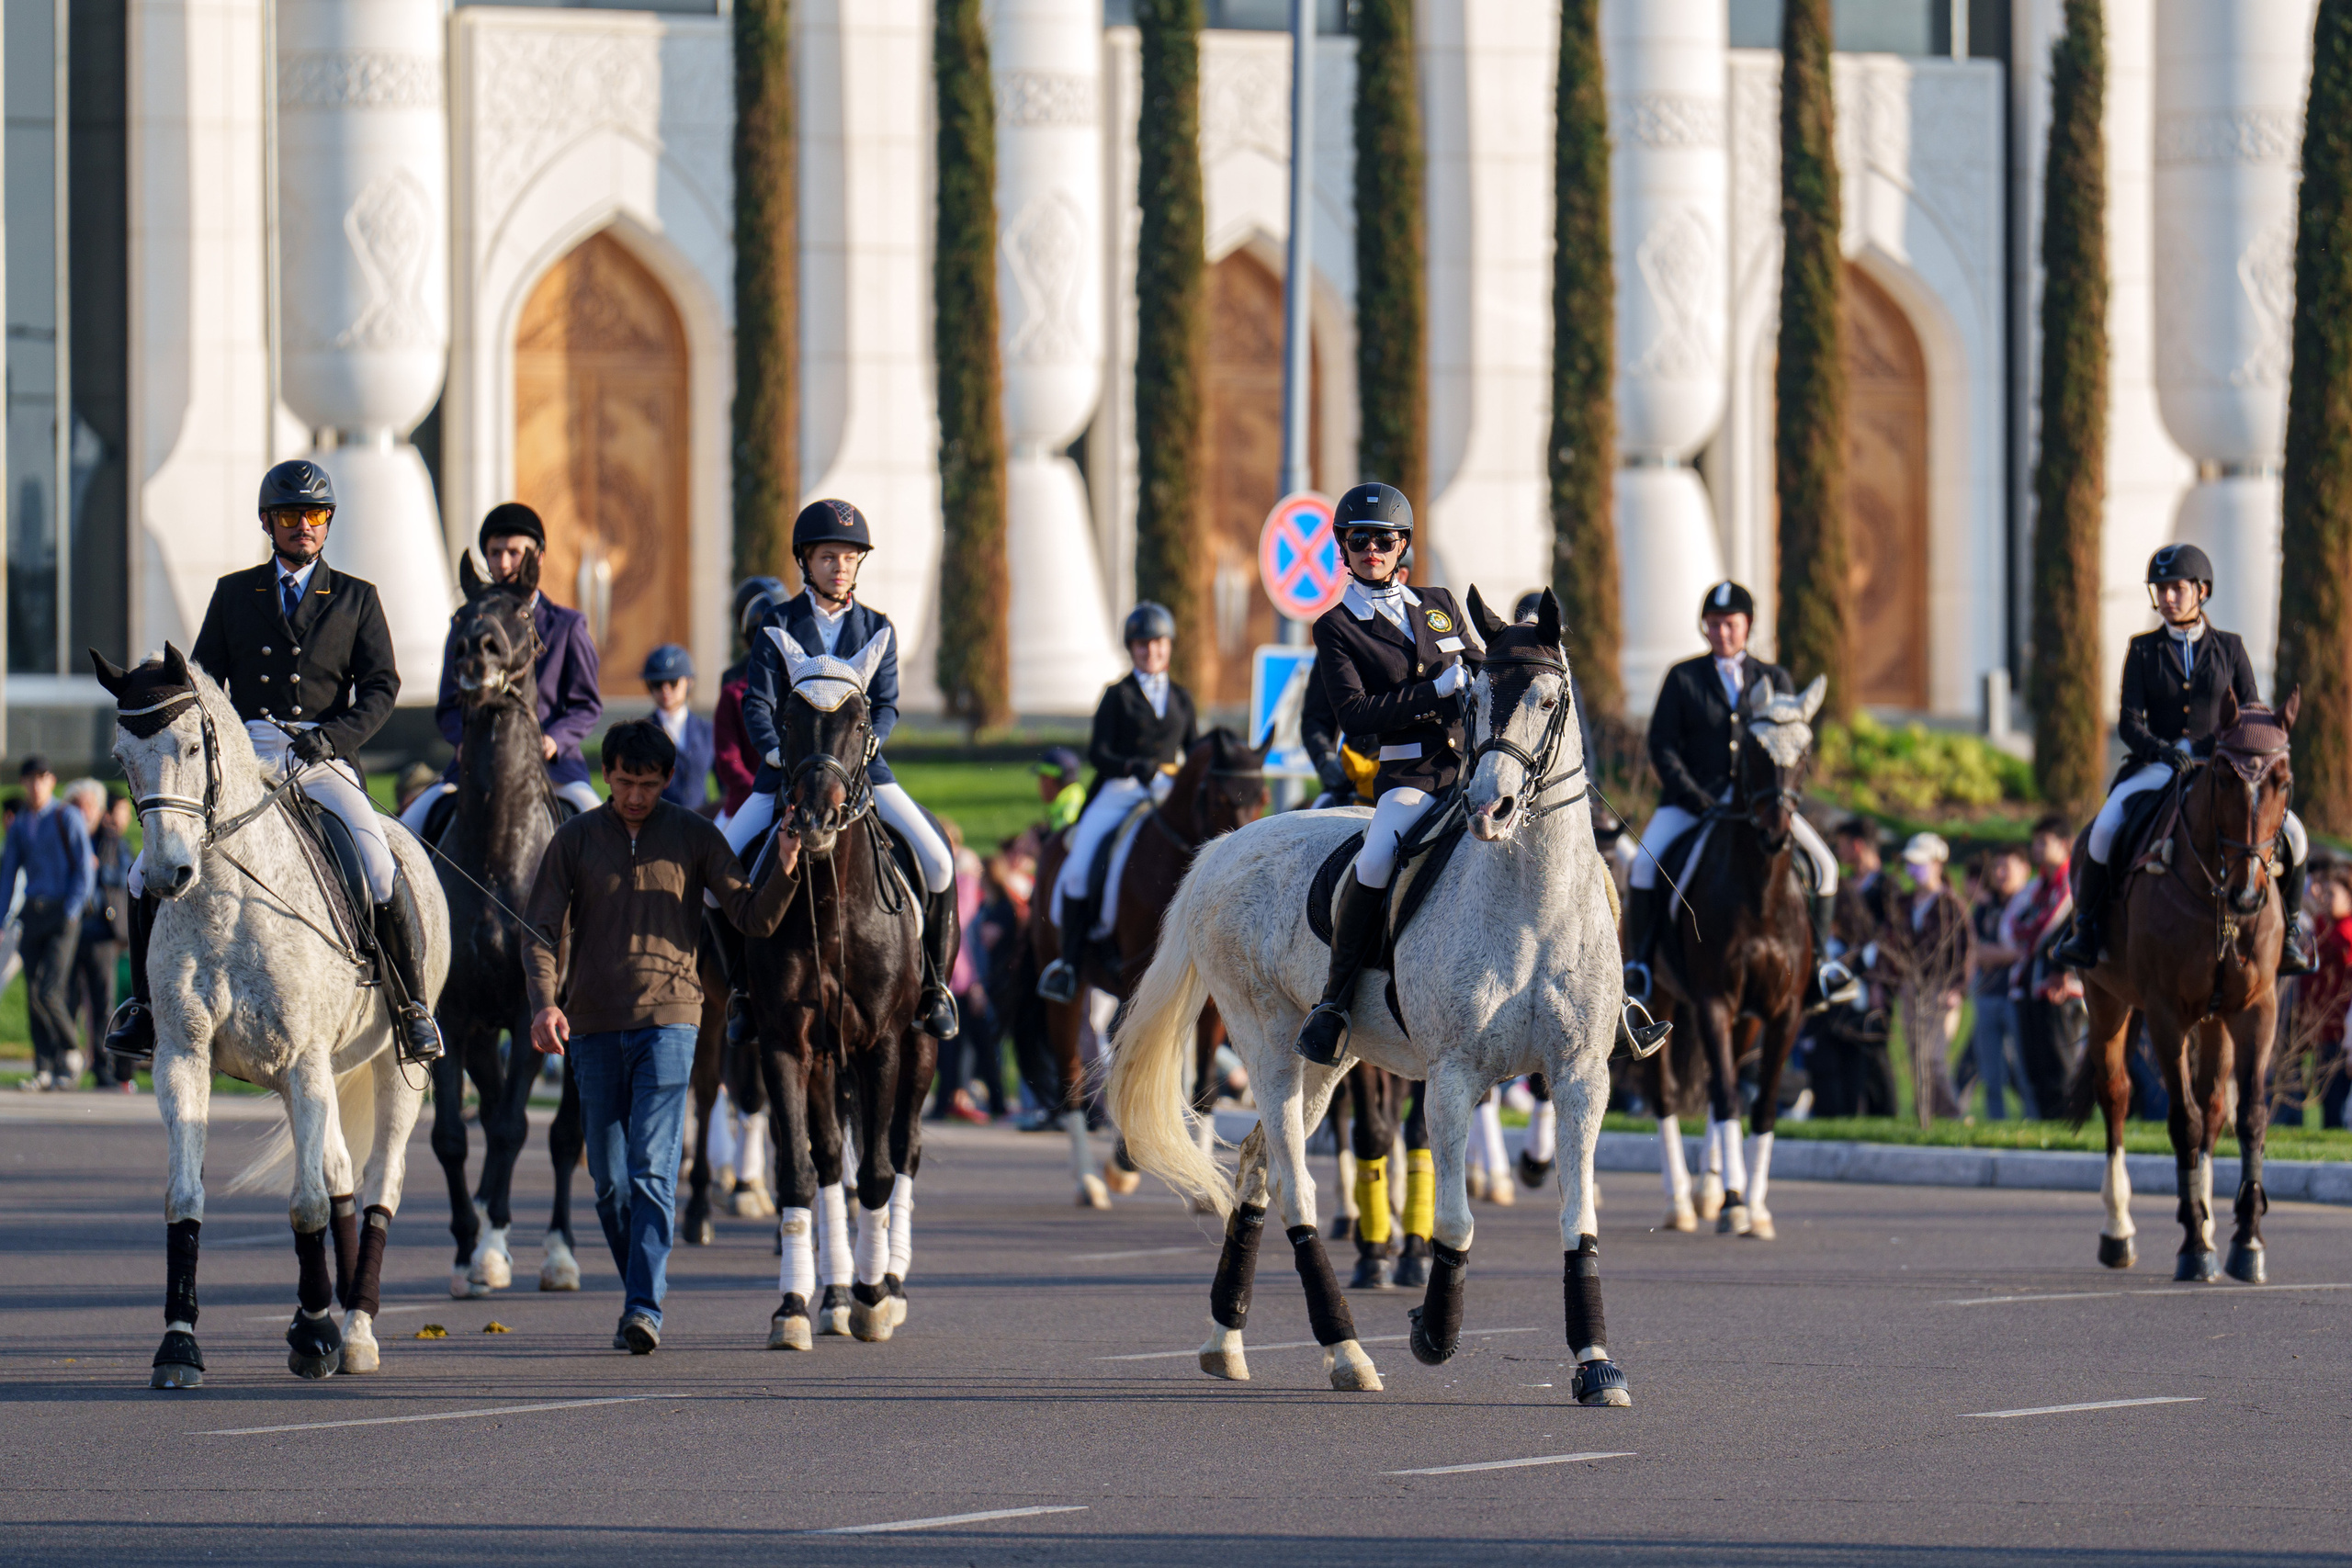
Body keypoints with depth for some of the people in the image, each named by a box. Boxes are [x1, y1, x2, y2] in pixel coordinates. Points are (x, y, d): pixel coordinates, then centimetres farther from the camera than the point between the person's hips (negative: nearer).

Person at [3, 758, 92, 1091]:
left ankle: (71, 1055, 4)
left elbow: (84, 869, -5)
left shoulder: (68, 818, -3)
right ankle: (44, 1069, 6)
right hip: (32, 913, 5)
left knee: (49, 992, -15)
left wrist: (71, 913, -13)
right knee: (33, 995, 1)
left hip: (62, 913, -5)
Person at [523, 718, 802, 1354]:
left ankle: (646, 1307, -18)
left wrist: (785, 873, -18)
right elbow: (540, 929, 0)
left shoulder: (694, 837, 4)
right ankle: (640, 1290, 24)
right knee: (609, 1179, 7)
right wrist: (544, 1002, -17)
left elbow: (754, 917, 2)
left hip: (667, 1020, -2)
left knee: (652, 1169, -13)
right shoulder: (575, 840, 5)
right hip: (593, 1026, 2)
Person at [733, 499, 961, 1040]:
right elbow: (758, 702, -5)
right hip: (786, 770, -1)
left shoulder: (877, 629, 9)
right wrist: (773, 749, -25)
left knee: (936, 861, -18)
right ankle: (744, 984, 7)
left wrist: (867, 741, -20)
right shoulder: (778, 625, 3)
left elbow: (886, 703, 1)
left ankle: (932, 980, 1)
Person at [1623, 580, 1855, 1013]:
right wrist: (1699, 801, -13)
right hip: (1691, 800, -2)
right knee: (1646, 864, -26)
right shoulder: (1683, 678, 6)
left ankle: (1818, 962, 0)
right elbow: (1662, 748, 1)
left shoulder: (1774, 680, 11)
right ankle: (1639, 963, -14)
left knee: (1821, 864, -13)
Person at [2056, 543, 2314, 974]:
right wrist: (2162, 751, -20)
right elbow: (2130, 722, -1)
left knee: (2292, 836, -20)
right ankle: (2085, 925, -11)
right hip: (2158, 767, -1)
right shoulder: (2143, 651, 5)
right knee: (2104, 829, -30)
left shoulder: (2229, 648, 7)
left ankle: (2289, 925, 5)